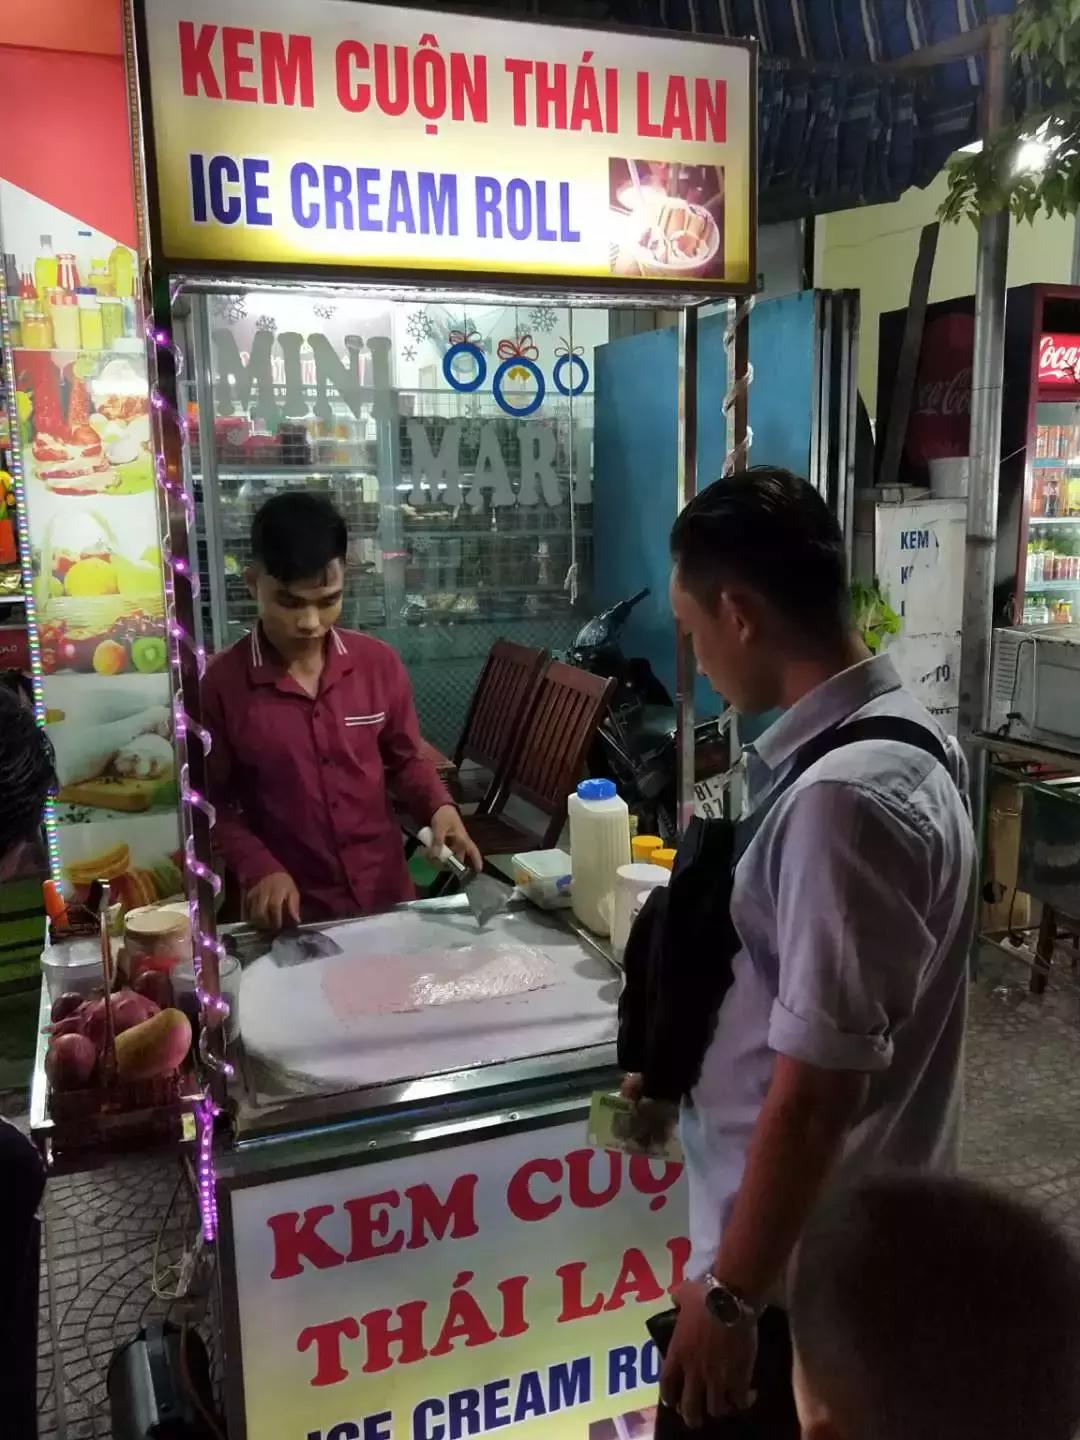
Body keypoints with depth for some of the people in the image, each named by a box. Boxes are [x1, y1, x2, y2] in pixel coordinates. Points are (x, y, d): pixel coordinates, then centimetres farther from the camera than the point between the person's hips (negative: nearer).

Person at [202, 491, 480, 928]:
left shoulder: (379, 664, -5)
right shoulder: (220, 684, -12)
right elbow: (213, 802, -3)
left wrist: (438, 808, -9)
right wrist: (257, 868, -18)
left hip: (386, 896, 3)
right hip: (291, 911, -2)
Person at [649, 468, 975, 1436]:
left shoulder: (843, 797, -31)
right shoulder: (899, 734, 1)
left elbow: (817, 1084, -27)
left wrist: (730, 1293, -18)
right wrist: (684, 1069, 17)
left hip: (800, 1267, -8)